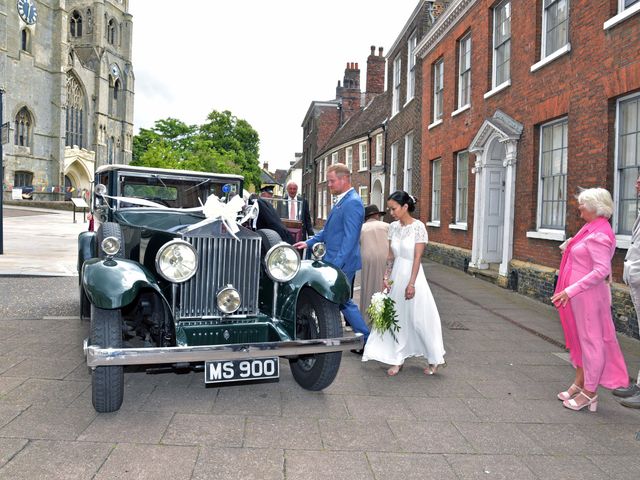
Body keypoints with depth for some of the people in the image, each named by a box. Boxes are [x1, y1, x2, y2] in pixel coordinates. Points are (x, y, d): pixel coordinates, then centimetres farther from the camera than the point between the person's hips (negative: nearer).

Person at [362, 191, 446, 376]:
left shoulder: (418, 227, -13)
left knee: (418, 318, 0)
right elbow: (391, 255, 10)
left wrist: (411, 284, -17)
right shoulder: (393, 227, 5)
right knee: (397, 318, 10)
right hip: (396, 275, 6)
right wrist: (386, 276, 2)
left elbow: (417, 257, -15)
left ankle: (433, 359, 19)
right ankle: (397, 360, 20)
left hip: (412, 275, -6)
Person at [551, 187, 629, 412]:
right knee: (578, 338, 18)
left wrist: (571, 290, -26)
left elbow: (601, 271, -25)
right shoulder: (591, 229, 11)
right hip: (578, 293, 10)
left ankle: (589, 393, 12)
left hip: (588, 294, -10)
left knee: (590, 340, 1)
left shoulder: (598, 235, -19)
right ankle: (579, 383, 31)